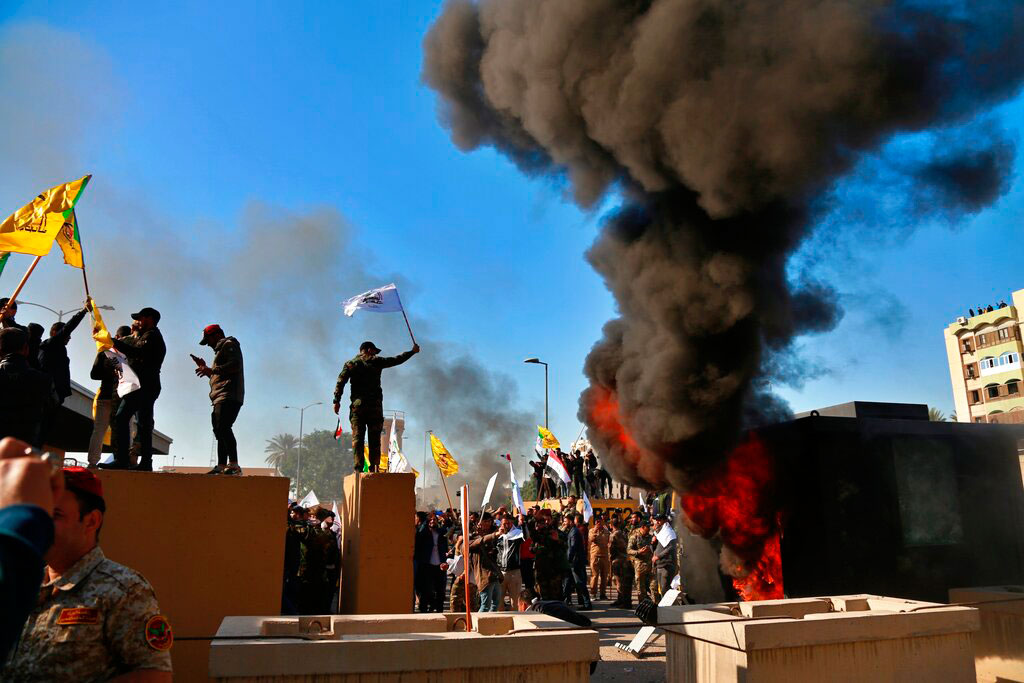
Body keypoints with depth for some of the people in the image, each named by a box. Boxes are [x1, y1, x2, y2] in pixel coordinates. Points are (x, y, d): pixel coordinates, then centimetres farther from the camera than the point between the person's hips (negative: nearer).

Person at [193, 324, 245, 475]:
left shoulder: (229, 344, 3)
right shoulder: (221, 349, 33)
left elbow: (235, 365, -16)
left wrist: (211, 369, -15)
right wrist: (206, 369, 22)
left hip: (229, 396, -11)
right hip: (221, 398, 11)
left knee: (223, 427, -22)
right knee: (220, 430, 7)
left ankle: (234, 464, -30)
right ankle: (221, 466, 8)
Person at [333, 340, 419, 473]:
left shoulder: (350, 364, 10)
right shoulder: (376, 361, 8)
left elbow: (341, 382, 1)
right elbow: (397, 360, 14)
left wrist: (337, 400, 1)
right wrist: (412, 352, 26)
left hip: (357, 406, 1)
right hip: (375, 405, -1)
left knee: (357, 437, 0)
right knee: (374, 438, 3)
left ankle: (358, 468, -10)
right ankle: (374, 467, -3)